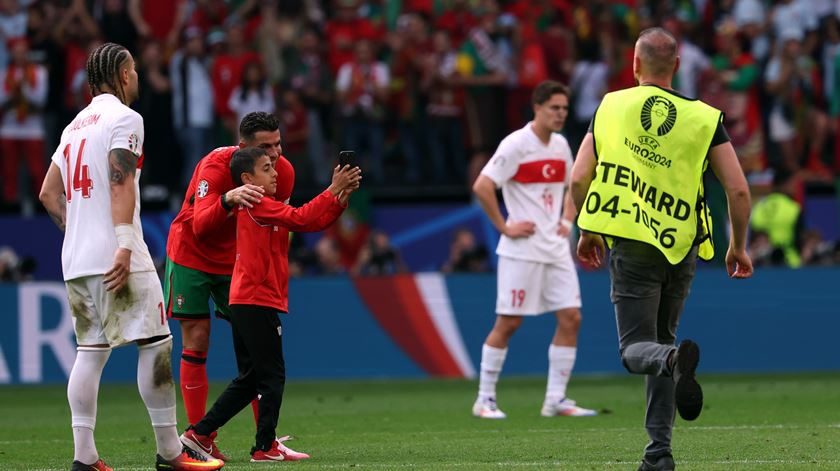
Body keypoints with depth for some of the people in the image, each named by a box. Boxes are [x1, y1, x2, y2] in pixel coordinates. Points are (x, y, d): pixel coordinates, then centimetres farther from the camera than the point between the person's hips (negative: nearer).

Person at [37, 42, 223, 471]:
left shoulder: (76, 125, 20)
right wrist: (124, 245, -22)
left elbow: (49, 193, 22)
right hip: (115, 255, -8)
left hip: (77, 259, 8)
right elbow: (121, 184, -16)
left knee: (91, 351, 6)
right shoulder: (123, 118, -5)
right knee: (156, 344, -4)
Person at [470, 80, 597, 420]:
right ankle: (484, 400, 5)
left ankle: (556, 399, 5)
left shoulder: (561, 146, 11)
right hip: (522, 249, -7)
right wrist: (504, 227, -15)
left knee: (570, 318, -1)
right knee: (508, 322, -4)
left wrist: (567, 220, 12)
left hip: (556, 248, 7)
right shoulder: (516, 145, -11)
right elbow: (482, 187, -17)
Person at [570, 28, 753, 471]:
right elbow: (738, 189, -4)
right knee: (660, 338, 18)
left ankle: (673, 359, -37)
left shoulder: (611, 107, 1)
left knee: (635, 349, 1)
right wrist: (738, 246, 11)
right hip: (682, 247, 2)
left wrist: (588, 232, 16)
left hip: (631, 246, -2)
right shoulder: (704, 118, 1)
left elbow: (578, 178, -1)